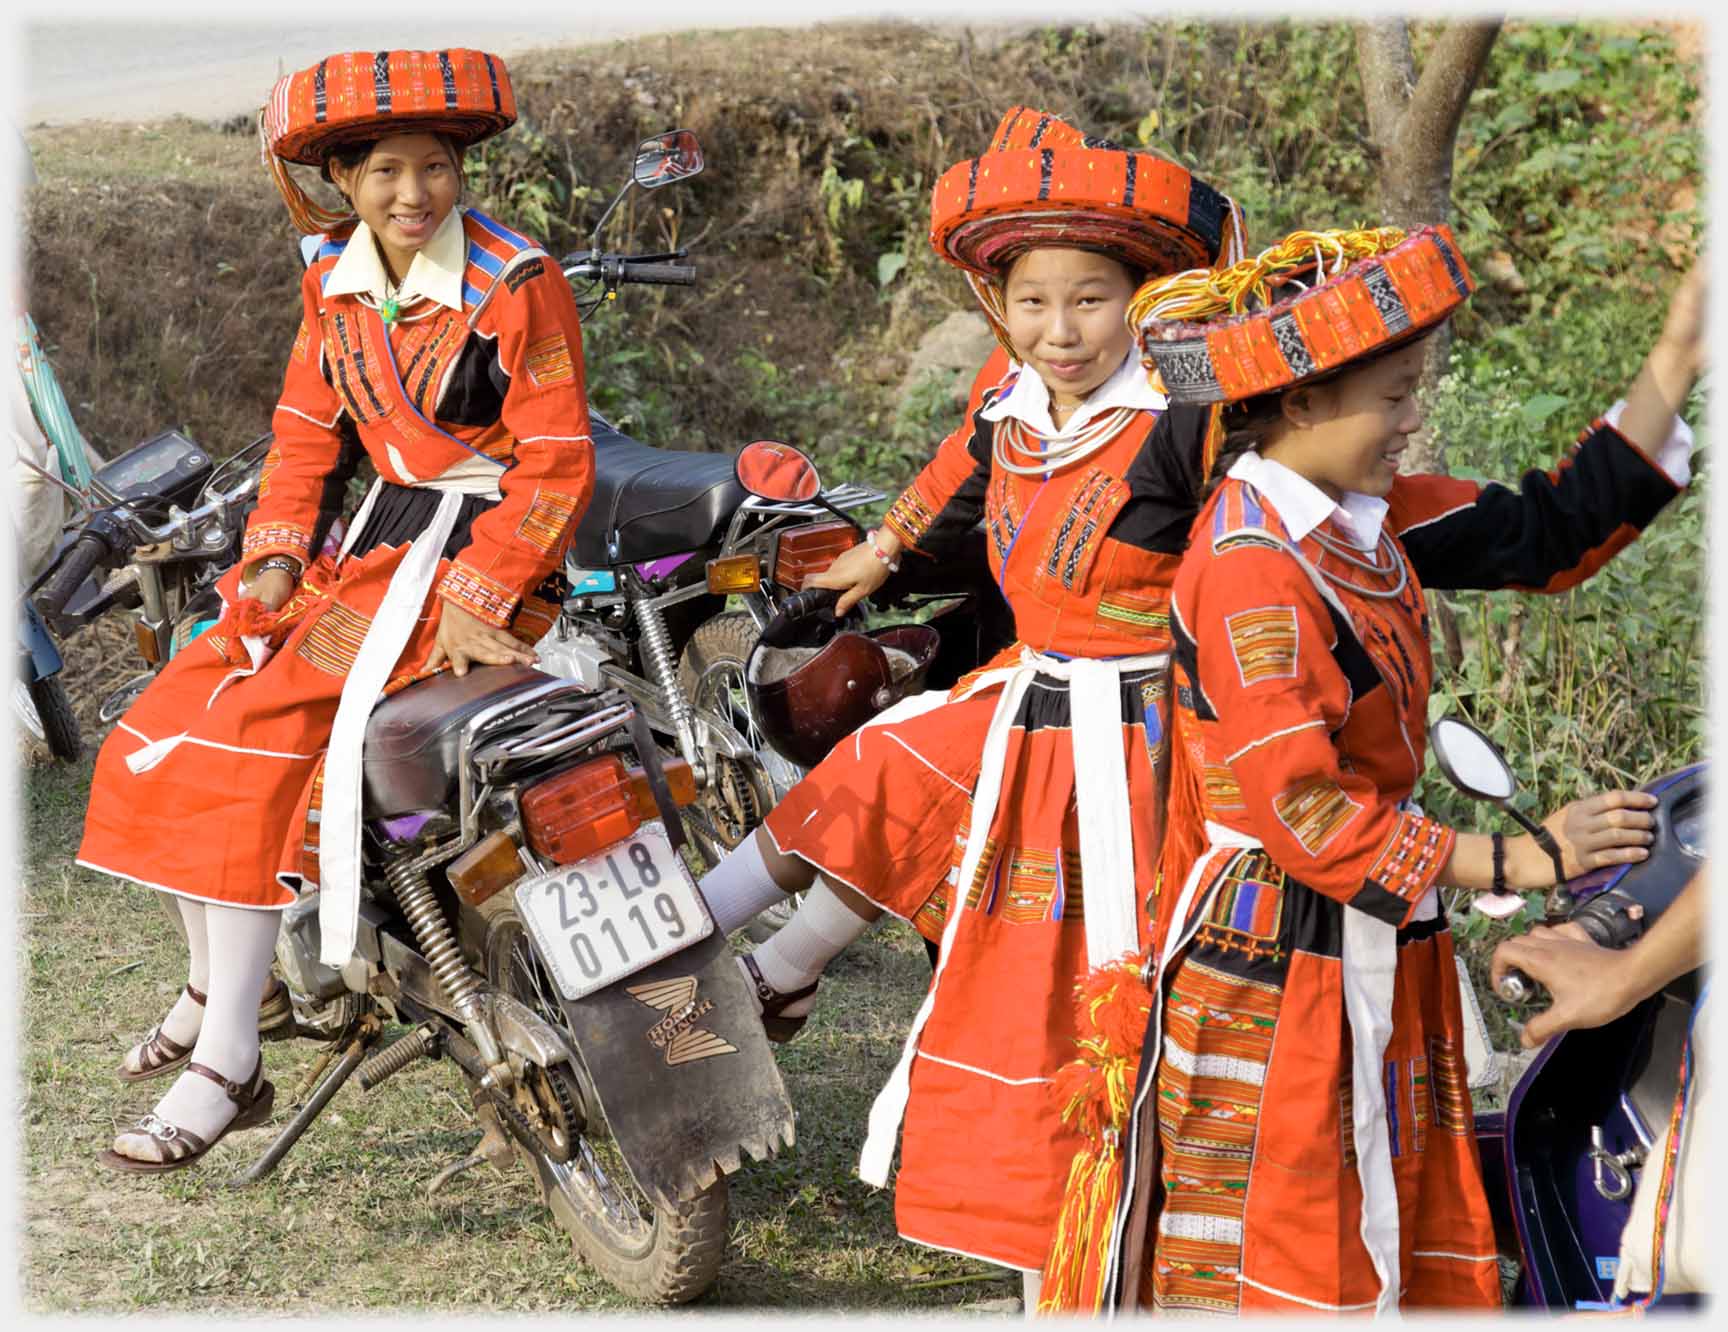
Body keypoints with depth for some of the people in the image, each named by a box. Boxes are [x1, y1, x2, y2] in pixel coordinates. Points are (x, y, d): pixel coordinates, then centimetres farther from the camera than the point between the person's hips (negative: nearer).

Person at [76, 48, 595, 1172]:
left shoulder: (518, 285, -11)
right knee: (176, 713, -3)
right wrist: (277, 556, 0)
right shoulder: (337, 279, 8)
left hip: (484, 544, -7)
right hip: (371, 533, 7)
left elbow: (557, 464, -12)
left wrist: (476, 595, -20)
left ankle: (225, 1067, -19)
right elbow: (306, 431, 15)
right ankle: (211, 991, 17)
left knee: (260, 734, -22)